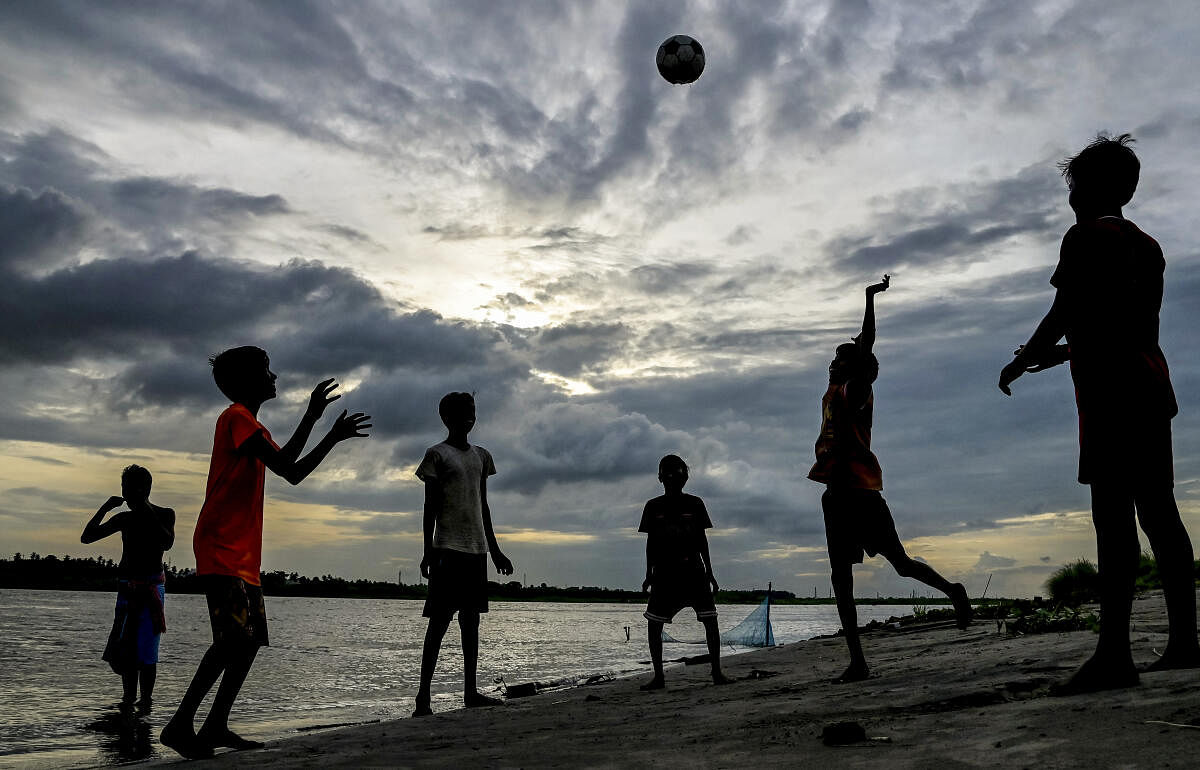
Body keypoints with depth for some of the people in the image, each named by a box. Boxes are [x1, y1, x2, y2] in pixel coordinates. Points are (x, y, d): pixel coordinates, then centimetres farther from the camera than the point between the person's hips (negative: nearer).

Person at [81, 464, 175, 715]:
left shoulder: (164, 514, 2)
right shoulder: (124, 518, 13)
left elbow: (167, 543, -16)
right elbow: (86, 537, 12)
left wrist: (148, 512, -16)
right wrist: (105, 508, 1)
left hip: (153, 586, -4)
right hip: (126, 588, 4)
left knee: (146, 646, -10)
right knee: (124, 644, -2)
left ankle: (145, 701, -7)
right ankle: (128, 698, 6)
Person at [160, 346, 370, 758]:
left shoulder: (249, 424, 21)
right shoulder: (237, 417, -10)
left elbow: (283, 460, 33)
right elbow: (291, 472, -16)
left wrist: (311, 416, 29)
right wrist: (333, 436, -9)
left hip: (243, 553, 10)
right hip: (221, 548, -10)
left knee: (251, 638, 7)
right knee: (233, 637, -16)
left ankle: (216, 725, 12)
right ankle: (179, 725, -10)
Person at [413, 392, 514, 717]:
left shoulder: (481, 456, 16)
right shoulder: (437, 454, -1)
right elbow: (430, 506, -5)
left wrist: (494, 550, 17)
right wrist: (428, 550, -12)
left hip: (477, 549, 6)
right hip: (448, 548, -6)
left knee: (471, 619, 8)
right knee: (440, 620, -7)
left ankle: (471, 691, 14)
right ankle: (423, 696, -4)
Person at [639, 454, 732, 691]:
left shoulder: (695, 504, 5)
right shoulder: (653, 507, 5)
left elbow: (702, 540, 8)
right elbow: (651, 542, 8)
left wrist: (709, 572, 5)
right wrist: (649, 574, 5)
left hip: (693, 571, 0)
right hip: (664, 572, 0)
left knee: (711, 621, -5)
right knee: (653, 624, -3)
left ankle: (717, 673, 7)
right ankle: (658, 677, 8)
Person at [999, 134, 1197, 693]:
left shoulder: (1086, 237, -3)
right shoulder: (1147, 245, 23)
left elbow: (1063, 315, -9)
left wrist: (1020, 361, 4)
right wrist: (1057, 355, 31)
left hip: (1110, 392, -9)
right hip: (1151, 385, 9)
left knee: (1113, 515, -15)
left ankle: (1114, 653, -18)